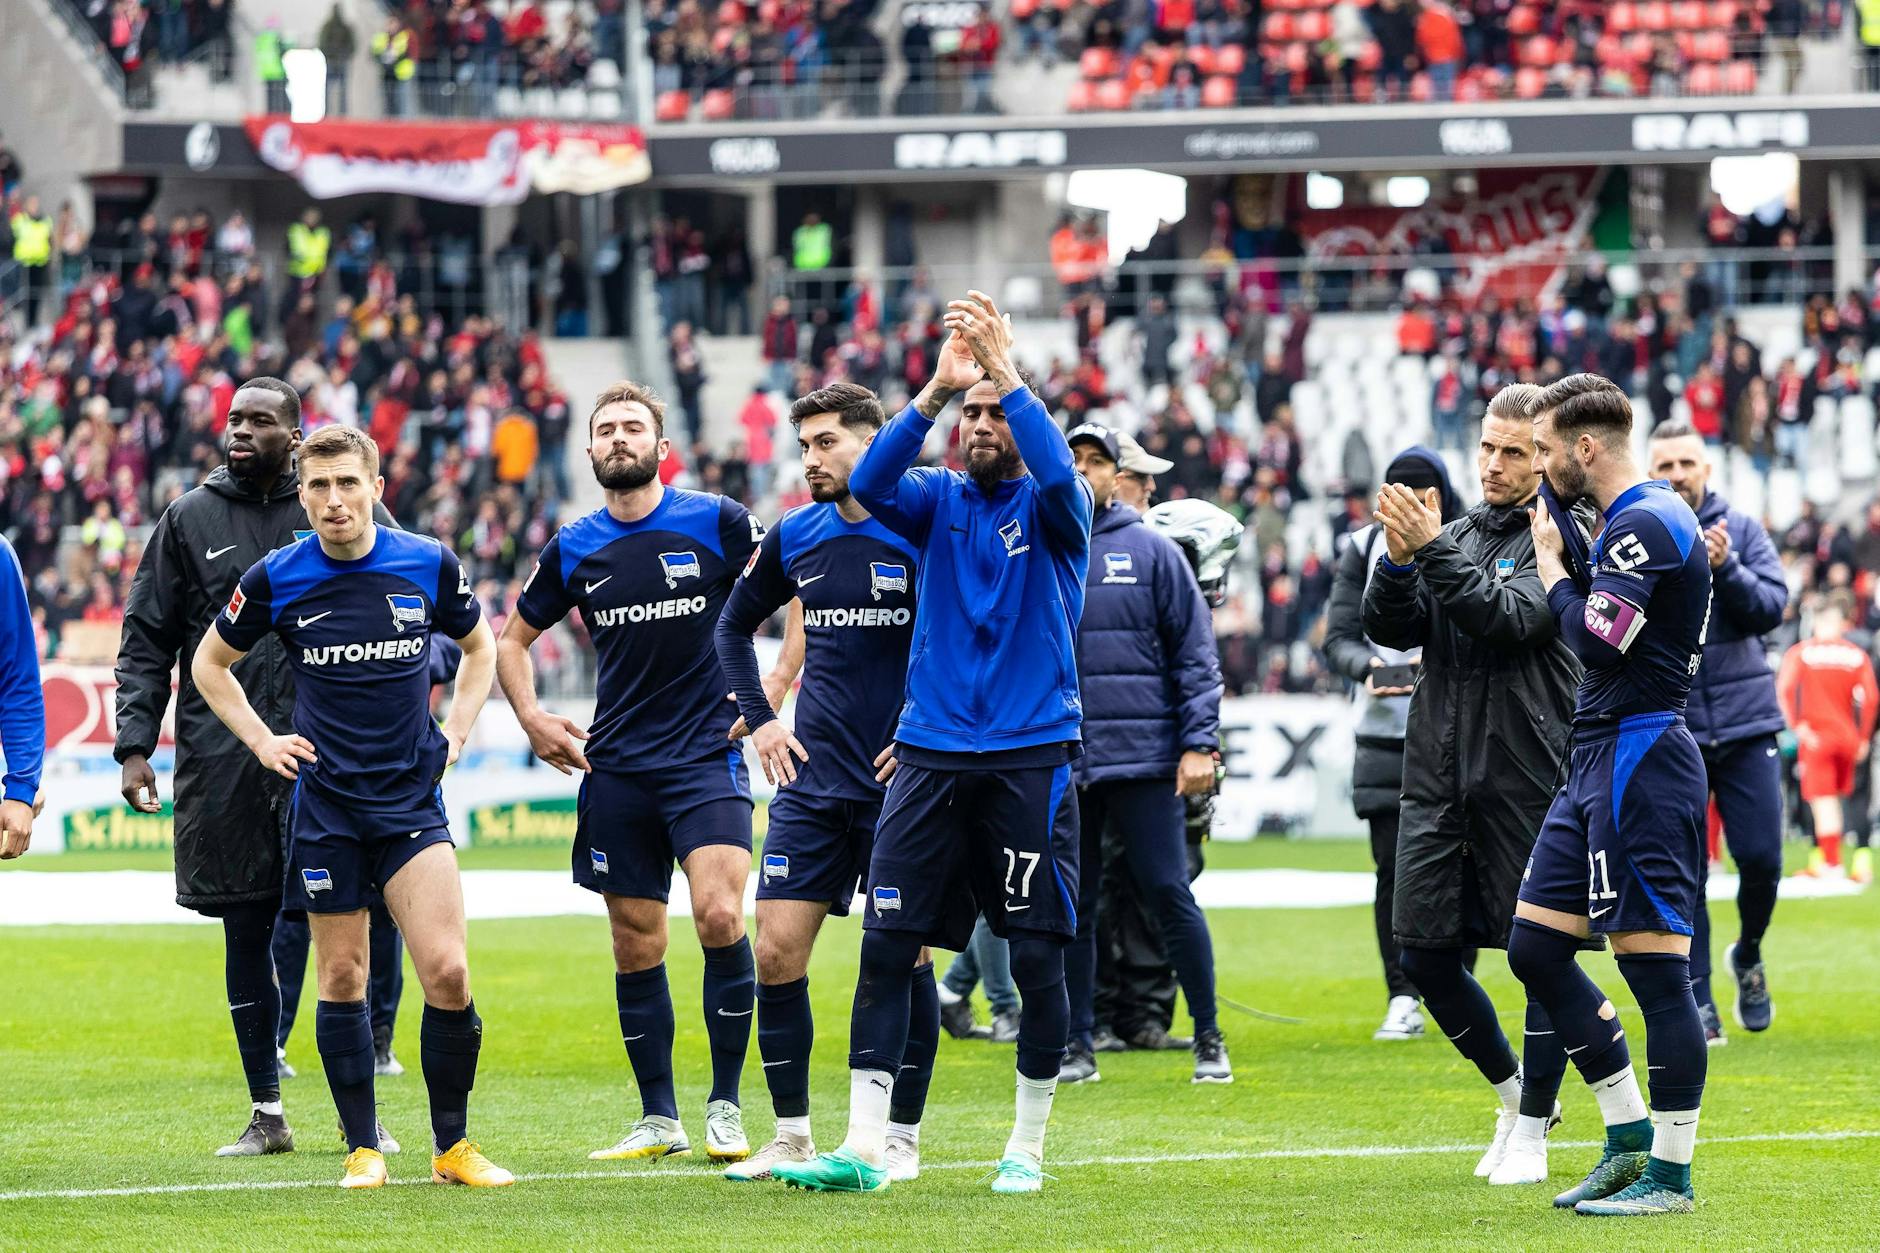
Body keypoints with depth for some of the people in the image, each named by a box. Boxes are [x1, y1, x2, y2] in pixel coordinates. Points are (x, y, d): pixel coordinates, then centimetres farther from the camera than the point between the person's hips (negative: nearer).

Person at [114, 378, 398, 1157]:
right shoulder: (190, 520, 9)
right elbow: (147, 640, 10)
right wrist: (135, 744, 0)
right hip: (223, 763, 2)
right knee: (246, 934, 5)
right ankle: (266, 1114, 14)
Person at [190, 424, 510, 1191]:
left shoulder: (429, 565, -1)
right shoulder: (276, 580, -3)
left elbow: (480, 646, 18)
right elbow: (210, 664, 13)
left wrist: (455, 731, 7)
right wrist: (262, 740, 3)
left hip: (412, 800, 0)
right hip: (325, 803, 0)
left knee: (447, 972, -11)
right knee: (341, 977, 3)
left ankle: (453, 1145, 3)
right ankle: (363, 1149, 13)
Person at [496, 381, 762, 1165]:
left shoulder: (715, 522, -3)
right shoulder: (574, 549, 7)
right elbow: (513, 637, 21)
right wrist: (531, 718, 7)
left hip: (707, 755, -4)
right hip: (617, 768, 4)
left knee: (719, 917, -19)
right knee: (636, 946, 5)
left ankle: (725, 1108, -7)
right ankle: (658, 1119, 15)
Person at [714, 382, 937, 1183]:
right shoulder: (795, 536, 8)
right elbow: (735, 622, 24)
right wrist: (758, 718, 14)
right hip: (813, 780, 5)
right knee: (777, 952, -1)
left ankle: (901, 1138, 9)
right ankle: (791, 1137, 9)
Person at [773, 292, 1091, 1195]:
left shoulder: (1048, 508, 2)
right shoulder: (938, 501, 9)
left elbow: (1058, 473, -21)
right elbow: (870, 483, -11)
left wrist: (1004, 372, -26)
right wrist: (935, 390, -22)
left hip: (1030, 761, -2)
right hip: (930, 756, 2)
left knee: (1037, 956, 0)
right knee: (886, 945, -5)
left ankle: (1027, 1146, 12)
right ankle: (863, 1147, -5)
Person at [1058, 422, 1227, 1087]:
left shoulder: (1153, 552, 3)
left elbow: (1194, 653, 2)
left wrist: (1198, 743, -6)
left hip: (1143, 757, -2)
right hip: (1058, 758, 2)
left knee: (1170, 894, -5)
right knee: (1070, 907, 5)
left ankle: (1209, 1039, 3)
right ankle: (1076, 1047, 12)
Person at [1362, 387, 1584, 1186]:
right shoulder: (1455, 535, 14)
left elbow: (1507, 618, -18)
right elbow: (1390, 629, 5)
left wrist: (1432, 549, -23)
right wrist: (1399, 559, -13)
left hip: (1529, 782, -6)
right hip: (1439, 781, 6)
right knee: (1427, 956, 4)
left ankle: (1531, 1132, 8)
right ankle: (1515, 1092, 25)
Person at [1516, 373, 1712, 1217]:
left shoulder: (1648, 522, -14)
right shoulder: (1628, 522, 17)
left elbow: (1599, 639, -22)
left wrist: (1551, 565, -6)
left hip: (1640, 758, -11)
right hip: (1598, 764, 11)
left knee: (1654, 962, -7)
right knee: (1535, 948, 11)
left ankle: (1671, 1173, -4)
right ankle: (1630, 1136, 16)